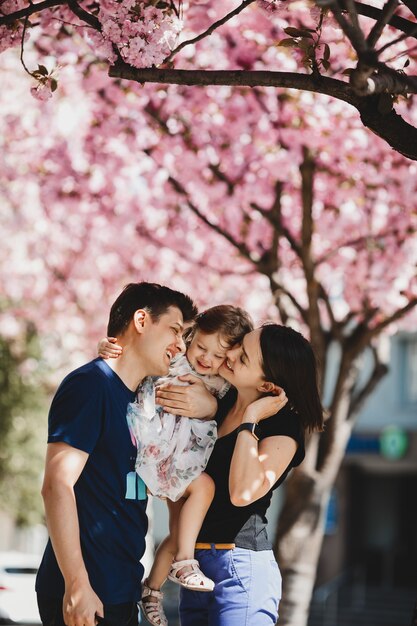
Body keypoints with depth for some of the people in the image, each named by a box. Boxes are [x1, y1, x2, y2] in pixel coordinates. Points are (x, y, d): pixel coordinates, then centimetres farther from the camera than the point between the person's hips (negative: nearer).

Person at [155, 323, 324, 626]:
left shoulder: (283, 427, -11)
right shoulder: (222, 401, 6)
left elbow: (243, 493, -26)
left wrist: (250, 419, -19)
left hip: (240, 567, -7)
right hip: (195, 566, 7)